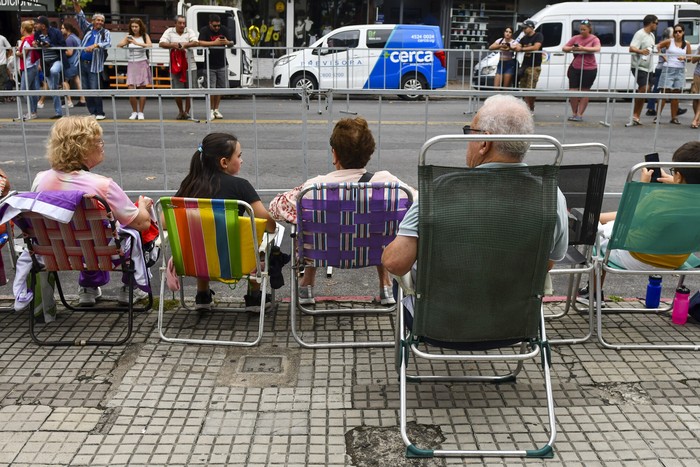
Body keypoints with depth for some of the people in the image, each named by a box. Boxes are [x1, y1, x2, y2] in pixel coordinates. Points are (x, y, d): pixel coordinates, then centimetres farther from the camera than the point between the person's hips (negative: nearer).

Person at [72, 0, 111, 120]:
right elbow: (81, 17, 5)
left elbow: (108, 43, -15)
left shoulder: (105, 32, 2)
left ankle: (99, 113, 0)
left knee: (95, 89, -9)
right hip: (83, 63, 5)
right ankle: (92, 112, 12)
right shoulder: (88, 28, 13)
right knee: (86, 89, 5)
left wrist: (95, 45, -28)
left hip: (94, 65, -4)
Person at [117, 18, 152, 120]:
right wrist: (124, 42, -21)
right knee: (131, 89, -8)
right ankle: (134, 112, 7)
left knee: (142, 89, 0)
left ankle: (140, 112, 9)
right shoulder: (129, 37, 8)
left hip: (142, 64, -1)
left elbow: (149, 45, -14)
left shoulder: (145, 36, 4)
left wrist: (137, 43, -25)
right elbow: (118, 45, 0)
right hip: (132, 64, 1)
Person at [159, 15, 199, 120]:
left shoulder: (189, 31, 7)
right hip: (175, 66, 0)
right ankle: (180, 111, 18)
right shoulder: (169, 31, 7)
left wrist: (185, 45, -20)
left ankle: (187, 111, 12)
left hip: (190, 66, 0)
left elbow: (196, 43, -7)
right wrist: (173, 45, -16)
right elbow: (161, 43, -2)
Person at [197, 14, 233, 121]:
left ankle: (216, 109, 20)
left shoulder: (224, 30, 5)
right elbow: (200, 42, -21)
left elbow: (232, 43, 1)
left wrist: (227, 42, -23)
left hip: (222, 65, 3)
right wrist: (214, 42, -29)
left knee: (220, 87, 7)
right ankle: (211, 110, 7)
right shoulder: (204, 30, -5)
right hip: (209, 65, -3)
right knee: (211, 88, -5)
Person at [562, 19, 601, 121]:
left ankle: (580, 115, 10)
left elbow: (597, 49, -21)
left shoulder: (594, 39, -2)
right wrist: (572, 48, -16)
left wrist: (583, 48, -30)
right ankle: (574, 113, 16)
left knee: (584, 92, 4)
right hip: (575, 68, 3)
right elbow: (564, 48, 6)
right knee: (573, 91, 0)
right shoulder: (575, 38, 7)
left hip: (589, 69, -3)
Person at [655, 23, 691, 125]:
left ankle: (674, 117, 11)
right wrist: (663, 57, -4)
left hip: (680, 70, 3)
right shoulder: (669, 42, 0)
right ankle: (658, 116, -3)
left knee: (676, 94, 6)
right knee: (664, 93, -6)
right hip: (668, 69, -3)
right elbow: (657, 47, 5)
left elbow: (690, 57, 11)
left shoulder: (686, 44, 8)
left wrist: (684, 58, -10)